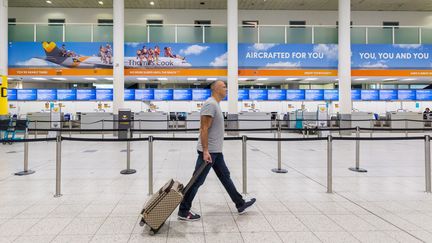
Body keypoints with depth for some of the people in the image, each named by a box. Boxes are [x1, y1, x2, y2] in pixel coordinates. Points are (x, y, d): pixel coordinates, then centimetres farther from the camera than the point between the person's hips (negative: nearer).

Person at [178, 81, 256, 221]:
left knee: (225, 177, 17)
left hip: (216, 151, 11)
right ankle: (183, 212, 13)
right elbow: (204, 129, -23)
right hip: (209, 152, -11)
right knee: (197, 181, -1)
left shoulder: (215, 104, 15)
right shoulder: (210, 104, -17)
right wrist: (205, 151, -25)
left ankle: (240, 205, 29)